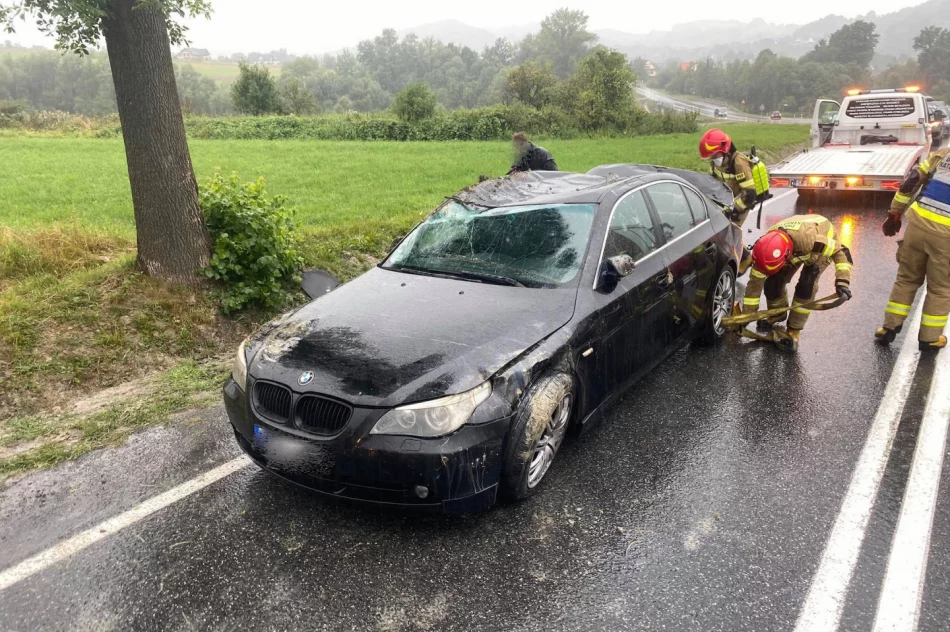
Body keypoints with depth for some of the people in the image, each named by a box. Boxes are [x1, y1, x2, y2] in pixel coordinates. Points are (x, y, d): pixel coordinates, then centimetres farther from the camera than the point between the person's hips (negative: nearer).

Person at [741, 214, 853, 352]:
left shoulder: (810, 240, -48)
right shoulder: (766, 248, -32)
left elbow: (841, 251, -31)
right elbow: (755, 283, -21)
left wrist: (842, 282, -42)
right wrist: (746, 316, -16)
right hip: (796, 249, 4)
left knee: (806, 285, -23)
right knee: (773, 282, -10)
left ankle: (793, 333, -11)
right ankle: (777, 316, 20)